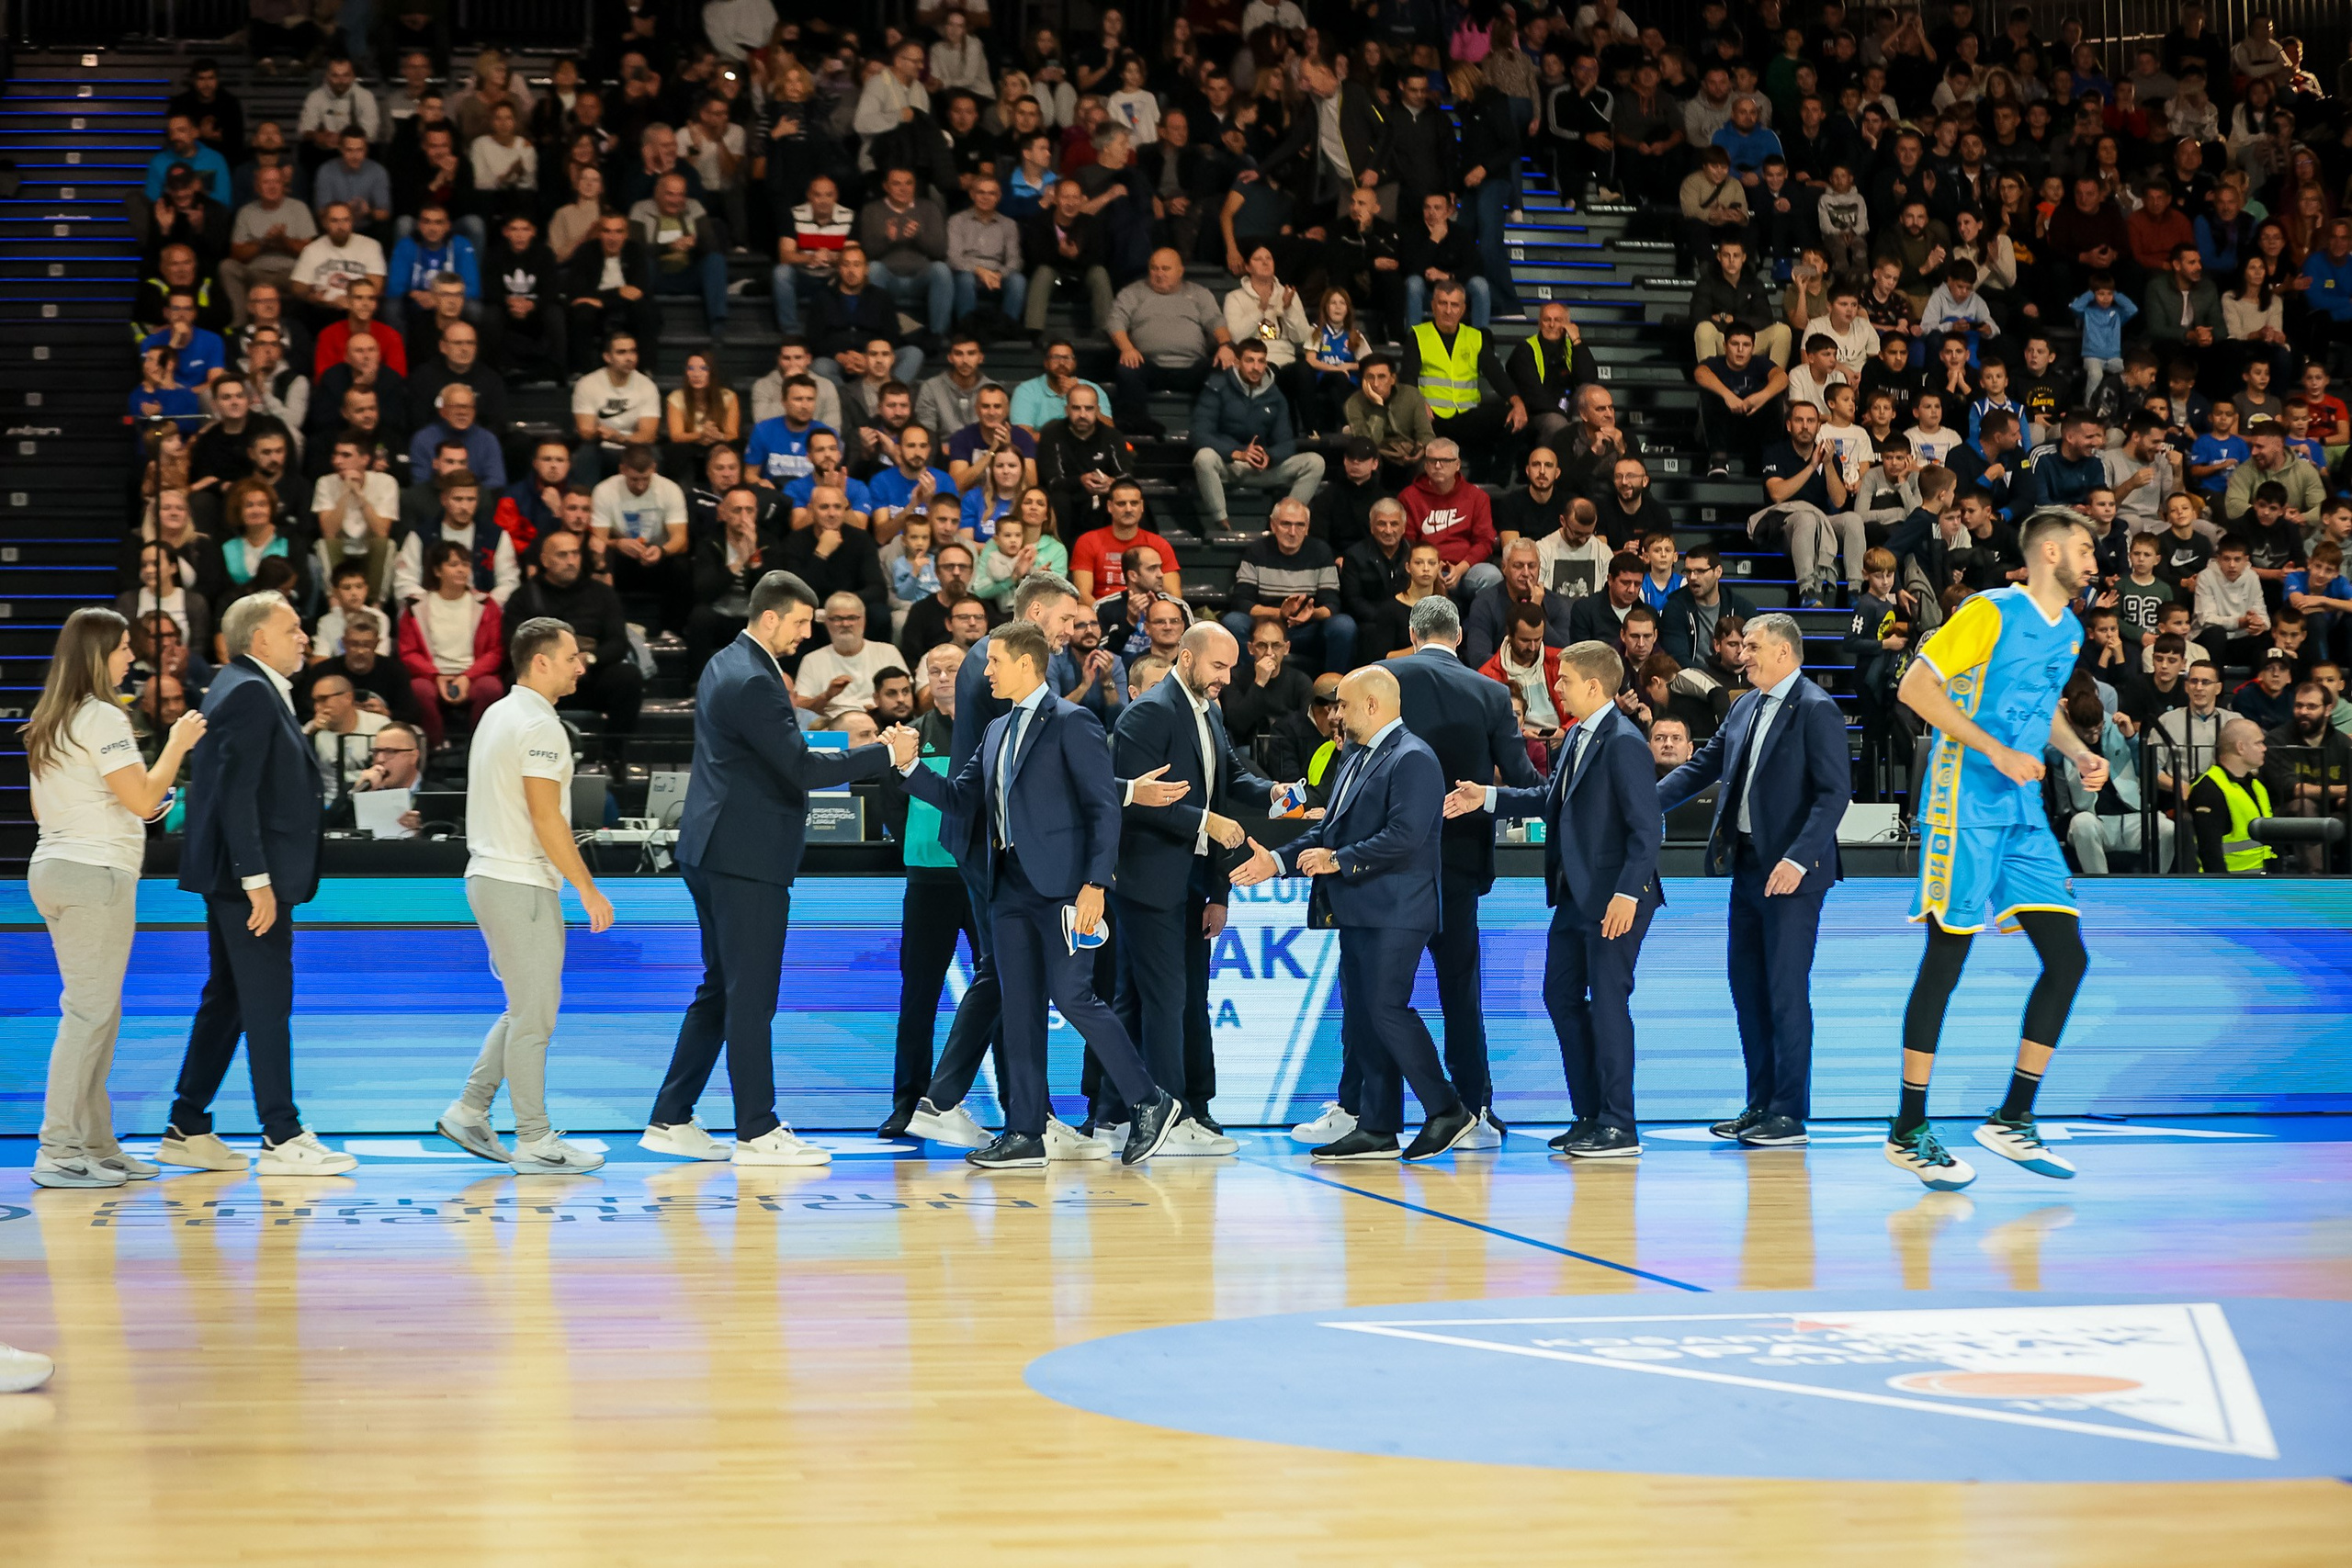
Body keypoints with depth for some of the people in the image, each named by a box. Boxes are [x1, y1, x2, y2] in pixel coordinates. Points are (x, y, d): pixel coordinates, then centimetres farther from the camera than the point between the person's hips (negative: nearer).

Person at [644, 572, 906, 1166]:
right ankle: (757, 1133, 0)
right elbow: (802, 769, -21)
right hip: (746, 857, -10)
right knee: (750, 996, -4)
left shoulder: (725, 666, 15)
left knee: (719, 991, 14)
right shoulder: (752, 683, -18)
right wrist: (885, 754, -16)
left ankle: (670, 1121, 15)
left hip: (716, 851, 10)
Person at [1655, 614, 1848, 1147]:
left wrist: (1798, 860, -23)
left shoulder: (1816, 710, -11)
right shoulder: (1745, 708, 14)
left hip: (1789, 873, -9)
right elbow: (1704, 765, 17)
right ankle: (1762, 1104, 20)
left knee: (1785, 991, -5)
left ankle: (1790, 1115, 0)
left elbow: (1835, 792, -16)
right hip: (1747, 864, 9)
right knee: (1747, 987, 12)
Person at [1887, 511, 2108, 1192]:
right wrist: (1996, 750, -20)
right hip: (1966, 808, -8)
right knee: (1945, 962, -5)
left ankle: (2012, 1119, 11)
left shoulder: (2068, 632, 14)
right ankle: (1908, 1131, 4)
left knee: (2067, 957, 2)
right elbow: (1915, 687, -15)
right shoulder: (1992, 613, -11)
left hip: (2023, 813, 8)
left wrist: (2078, 754, 10)